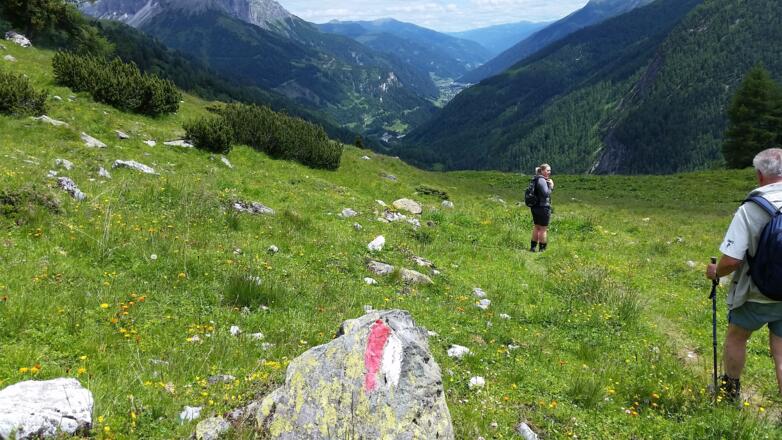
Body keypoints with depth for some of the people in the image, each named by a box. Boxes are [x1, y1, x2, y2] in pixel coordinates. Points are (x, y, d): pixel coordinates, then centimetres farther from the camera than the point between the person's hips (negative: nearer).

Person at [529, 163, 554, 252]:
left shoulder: (536, 179, 13)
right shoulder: (542, 180, -17)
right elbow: (546, 194, -23)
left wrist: (550, 185, 7)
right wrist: (551, 185, -11)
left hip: (535, 207, 10)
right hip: (543, 207, -10)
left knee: (536, 227, 18)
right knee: (543, 228, -1)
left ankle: (533, 247, 24)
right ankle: (542, 249, 4)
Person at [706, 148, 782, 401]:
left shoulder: (750, 210, -20)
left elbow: (731, 260, -23)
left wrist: (716, 272, -1)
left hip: (756, 296, -3)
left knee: (736, 337, 21)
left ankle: (730, 391, 40)